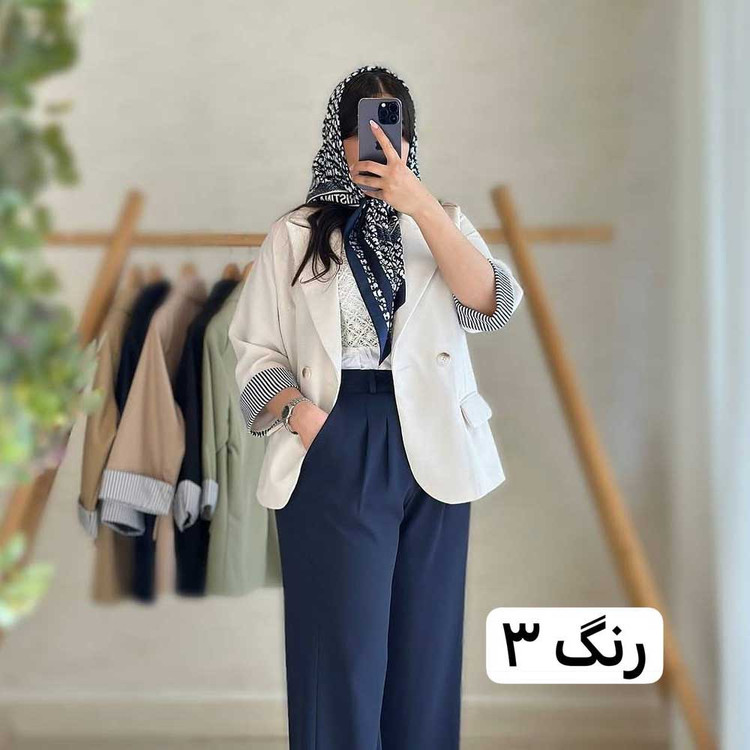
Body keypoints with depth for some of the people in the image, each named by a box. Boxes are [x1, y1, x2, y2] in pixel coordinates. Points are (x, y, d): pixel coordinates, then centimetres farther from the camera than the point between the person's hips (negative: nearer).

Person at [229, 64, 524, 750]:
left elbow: (489, 302, -9)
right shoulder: (295, 235, 7)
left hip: (432, 451, 2)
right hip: (333, 455, -2)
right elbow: (256, 348, 5)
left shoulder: (442, 221, 11)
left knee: (425, 641, 8)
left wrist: (418, 202, -17)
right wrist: (297, 409, -15)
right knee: (344, 648, -1)